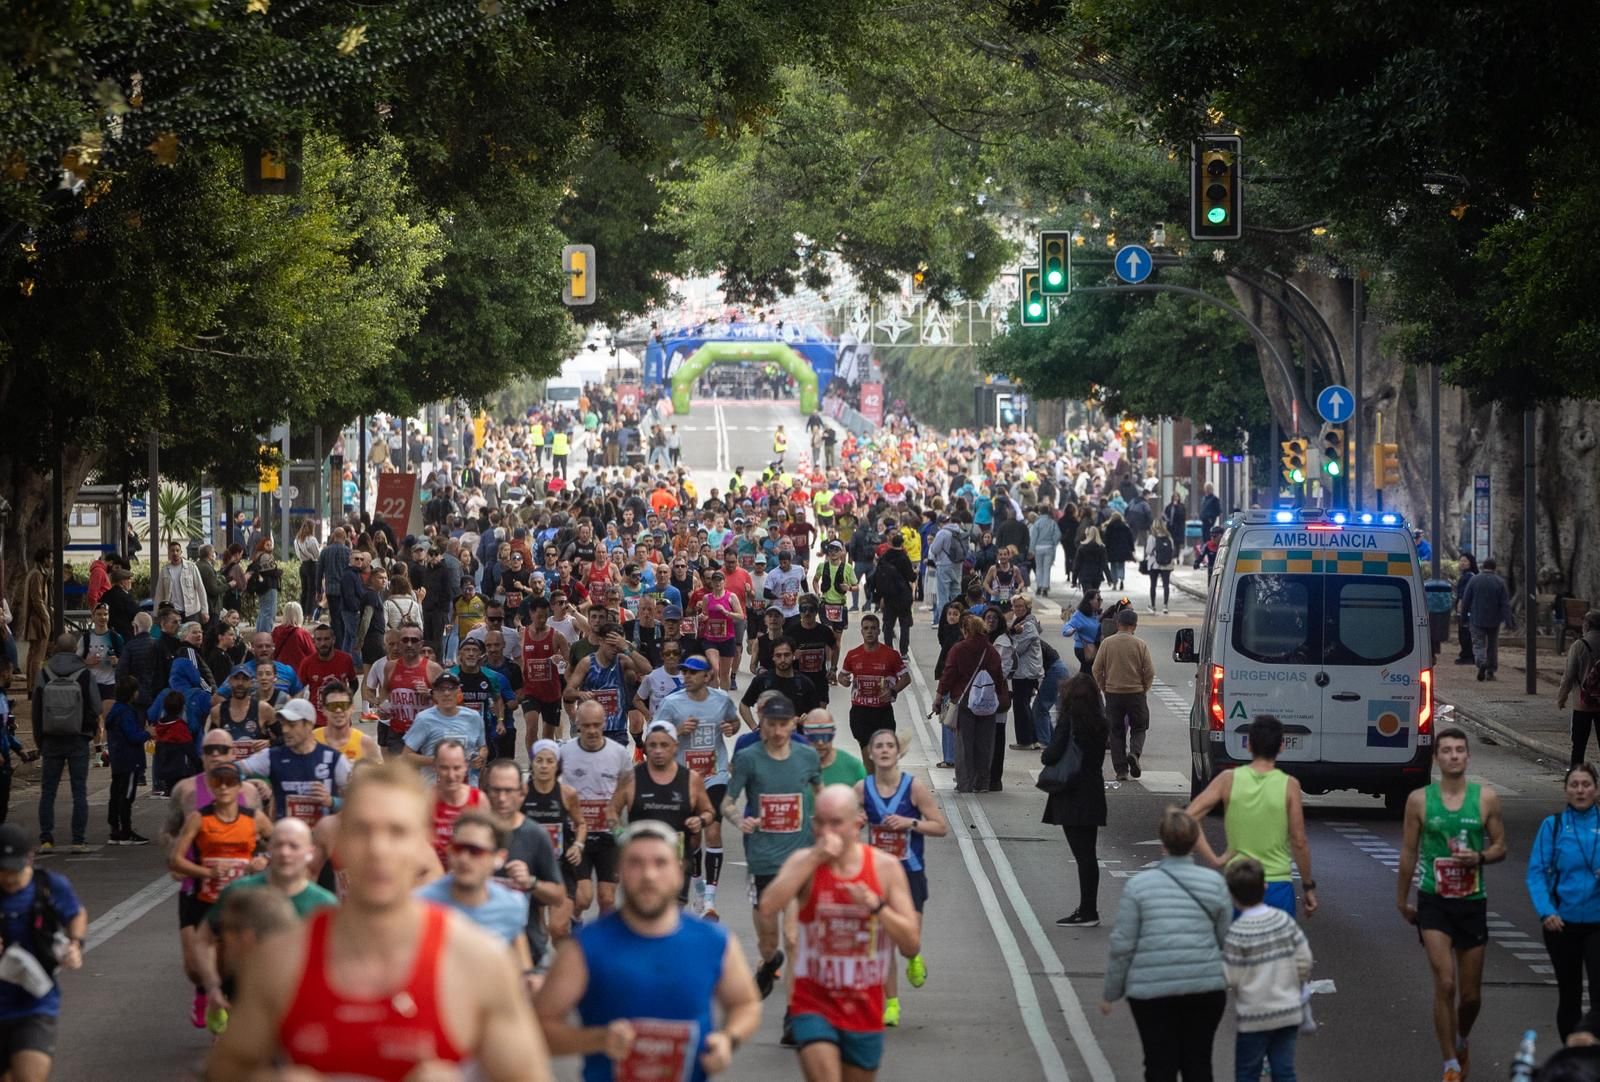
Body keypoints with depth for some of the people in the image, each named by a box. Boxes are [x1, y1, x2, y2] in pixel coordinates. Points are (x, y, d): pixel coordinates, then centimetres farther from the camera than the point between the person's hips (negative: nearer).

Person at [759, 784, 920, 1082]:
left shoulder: (885, 867, -3)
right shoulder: (804, 862, -5)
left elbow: (912, 945, -5)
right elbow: (768, 908, -26)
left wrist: (875, 906, -20)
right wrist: (815, 858, -24)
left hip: (864, 1012, 2)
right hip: (814, 1004, -2)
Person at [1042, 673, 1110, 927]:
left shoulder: (1069, 721, -14)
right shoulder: (1100, 724, 6)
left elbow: (1052, 755, -19)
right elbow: (1098, 758, 12)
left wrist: (1044, 756, 3)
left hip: (1072, 798, -7)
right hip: (1093, 794, 7)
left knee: (1083, 854, -6)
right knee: (1087, 854, 14)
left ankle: (1087, 912, -5)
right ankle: (1089, 910, 19)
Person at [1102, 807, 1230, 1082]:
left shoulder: (1138, 886, -5)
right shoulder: (1215, 883, 0)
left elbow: (1122, 946, -4)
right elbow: (1227, 939, 6)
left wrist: (1111, 993, 6)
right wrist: (1227, 979, 24)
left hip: (1152, 991, -2)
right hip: (1205, 987, 2)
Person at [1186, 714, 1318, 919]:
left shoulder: (1228, 780, -3)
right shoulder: (1289, 785, -8)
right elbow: (1299, 842, -7)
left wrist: (1214, 861, -9)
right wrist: (1309, 886, 4)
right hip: (1278, 886, -2)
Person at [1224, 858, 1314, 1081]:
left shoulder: (1237, 933, -17)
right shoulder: (1284, 920, -3)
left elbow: (1230, 979, -15)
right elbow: (1304, 961, 1)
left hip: (1254, 1016, -4)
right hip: (1289, 1012, 4)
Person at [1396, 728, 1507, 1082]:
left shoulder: (1486, 799, -1)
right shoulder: (1419, 800, -2)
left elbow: (1500, 847, 7)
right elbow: (1409, 852, 6)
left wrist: (1479, 857, -15)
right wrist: (1401, 900, 11)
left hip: (1472, 902, 2)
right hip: (1433, 902, -2)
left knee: (1471, 994, 9)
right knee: (1445, 984, -15)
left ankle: (1461, 1043, 40)